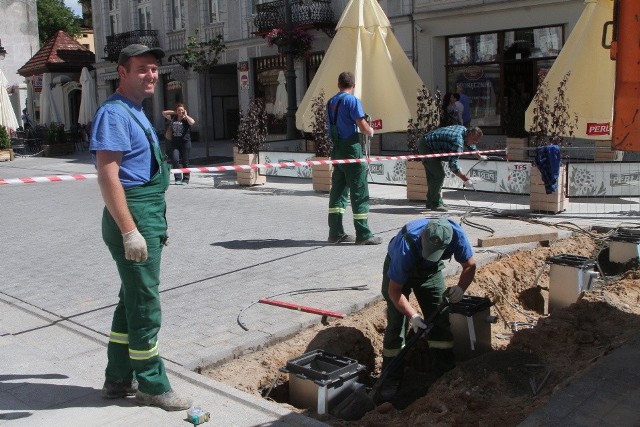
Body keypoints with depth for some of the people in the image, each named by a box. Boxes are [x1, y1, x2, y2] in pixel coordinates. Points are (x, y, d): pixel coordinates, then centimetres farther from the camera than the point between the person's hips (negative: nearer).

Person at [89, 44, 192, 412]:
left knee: (132, 300, 17)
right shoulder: (114, 113, -14)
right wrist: (130, 231, -26)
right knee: (145, 306, -1)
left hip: (149, 218, 10)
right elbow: (107, 176, -22)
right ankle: (153, 386, 14)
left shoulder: (137, 113, 16)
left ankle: (119, 379, 30)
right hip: (133, 218, -10)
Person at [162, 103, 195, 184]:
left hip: (185, 143, -3)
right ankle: (178, 178, -4)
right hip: (174, 143, 3)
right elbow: (164, 113, 17)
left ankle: (186, 179, 15)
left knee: (185, 162, 4)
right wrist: (174, 112, 10)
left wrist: (185, 115, -9)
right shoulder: (173, 118, 10)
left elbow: (192, 122, -23)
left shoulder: (186, 119, -1)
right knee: (175, 160, -10)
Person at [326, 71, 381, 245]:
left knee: (338, 190, 11)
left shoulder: (331, 102, 13)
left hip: (336, 149, 8)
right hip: (351, 149, -8)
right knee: (359, 192, -3)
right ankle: (363, 235, -1)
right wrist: (371, 130, 6)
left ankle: (336, 233, 14)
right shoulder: (352, 100, -11)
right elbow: (363, 126, -16)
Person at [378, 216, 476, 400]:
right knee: (397, 322, -9)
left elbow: (470, 265, -15)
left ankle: (445, 374, 8)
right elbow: (394, 290, -32)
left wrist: (461, 288, -33)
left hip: (431, 271, 4)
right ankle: (390, 381, 1)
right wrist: (413, 315, -41)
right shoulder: (406, 246, -43)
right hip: (397, 269, -3)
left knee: (440, 320, -2)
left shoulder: (456, 234, -34)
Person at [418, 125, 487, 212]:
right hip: (426, 146, -11)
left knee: (432, 175, 16)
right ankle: (436, 204, -7)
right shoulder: (458, 141, -29)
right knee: (439, 175, -14)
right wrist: (466, 179, -29)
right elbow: (453, 165, -32)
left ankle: (431, 203, 25)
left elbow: (469, 144, 25)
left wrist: (479, 156, 38)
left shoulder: (464, 129, 2)